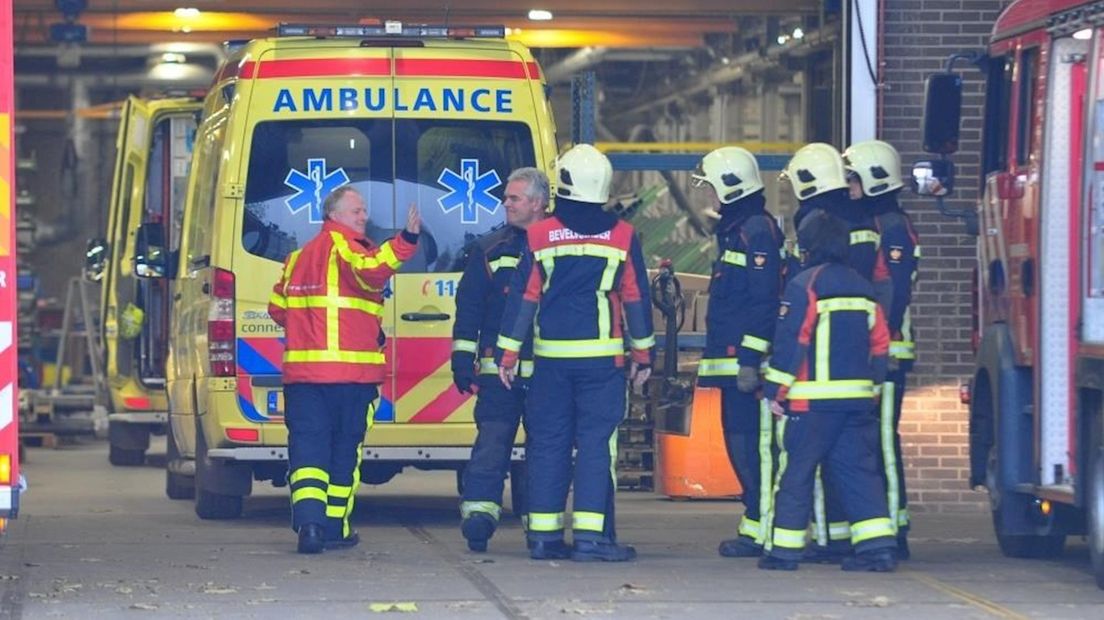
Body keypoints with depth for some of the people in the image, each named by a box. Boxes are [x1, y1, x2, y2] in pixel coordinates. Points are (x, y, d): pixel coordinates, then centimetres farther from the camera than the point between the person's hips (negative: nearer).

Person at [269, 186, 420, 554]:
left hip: (303, 371, 4)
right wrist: (406, 241, -39)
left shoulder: (298, 257, 17)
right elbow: (370, 270, -28)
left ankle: (309, 520, -21)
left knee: (307, 445, -1)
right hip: (352, 371, -4)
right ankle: (334, 527, 13)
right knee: (344, 448, 8)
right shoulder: (345, 247, -5)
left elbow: (277, 308, 20)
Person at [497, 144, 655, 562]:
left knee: (548, 442, 7)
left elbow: (523, 297, 2)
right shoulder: (622, 237, -1)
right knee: (596, 442, -2)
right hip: (602, 355, -2)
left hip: (551, 355, 2)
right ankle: (590, 534, -9)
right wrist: (643, 353, 13)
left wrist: (508, 353, 7)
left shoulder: (540, 236, 0)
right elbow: (636, 299, 4)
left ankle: (544, 534, 7)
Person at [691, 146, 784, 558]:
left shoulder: (757, 231, -12)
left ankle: (760, 531, -11)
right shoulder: (735, 229, 20)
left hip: (746, 362, -11)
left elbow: (765, 302, -19)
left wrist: (750, 361, -22)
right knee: (740, 443, 12)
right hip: (732, 361, 11)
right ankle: (755, 524, 15)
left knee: (750, 445, -10)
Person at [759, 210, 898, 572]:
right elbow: (880, 344, 15)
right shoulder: (863, 288, 13)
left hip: (813, 399, -6)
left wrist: (775, 390, -7)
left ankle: (784, 548, 3)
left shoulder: (805, 285, -8)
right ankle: (878, 544, -5)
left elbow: (790, 342, -12)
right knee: (858, 468, 6)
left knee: (795, 472, 1)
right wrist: (871, 388, 22)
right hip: (858, 398, 6)